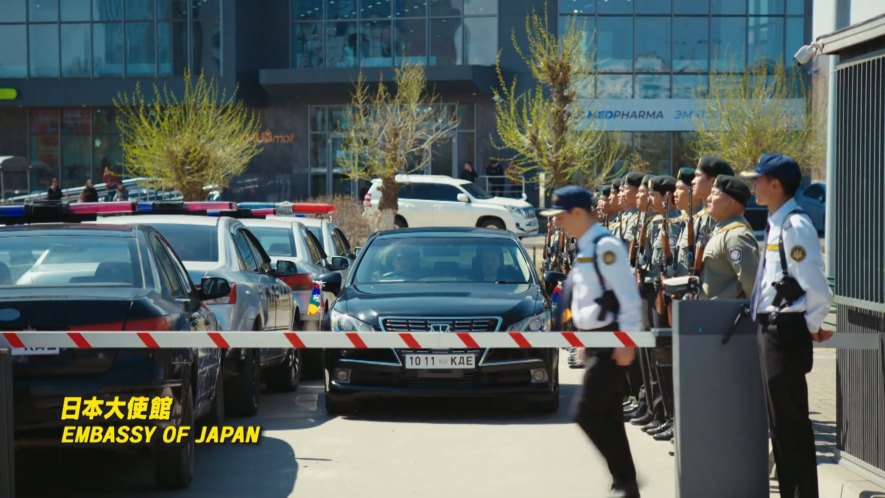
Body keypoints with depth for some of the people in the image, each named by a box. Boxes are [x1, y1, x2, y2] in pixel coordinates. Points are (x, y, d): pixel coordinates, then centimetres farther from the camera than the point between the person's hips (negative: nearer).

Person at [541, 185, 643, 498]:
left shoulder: (605, 246, -16)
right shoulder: (585, 246, 13)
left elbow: (627, 294, -20)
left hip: (610, 343, -10)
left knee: (588, 414, -11)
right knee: (607, 415, 11)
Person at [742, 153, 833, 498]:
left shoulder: (795, 225, -17)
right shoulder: (776, 224, 12)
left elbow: (817, 288, -21)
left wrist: (811, 326, -9)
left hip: (786, 331, -10)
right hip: (771, 328, 10)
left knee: (790, 421, -4)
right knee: (780, 419, 15)